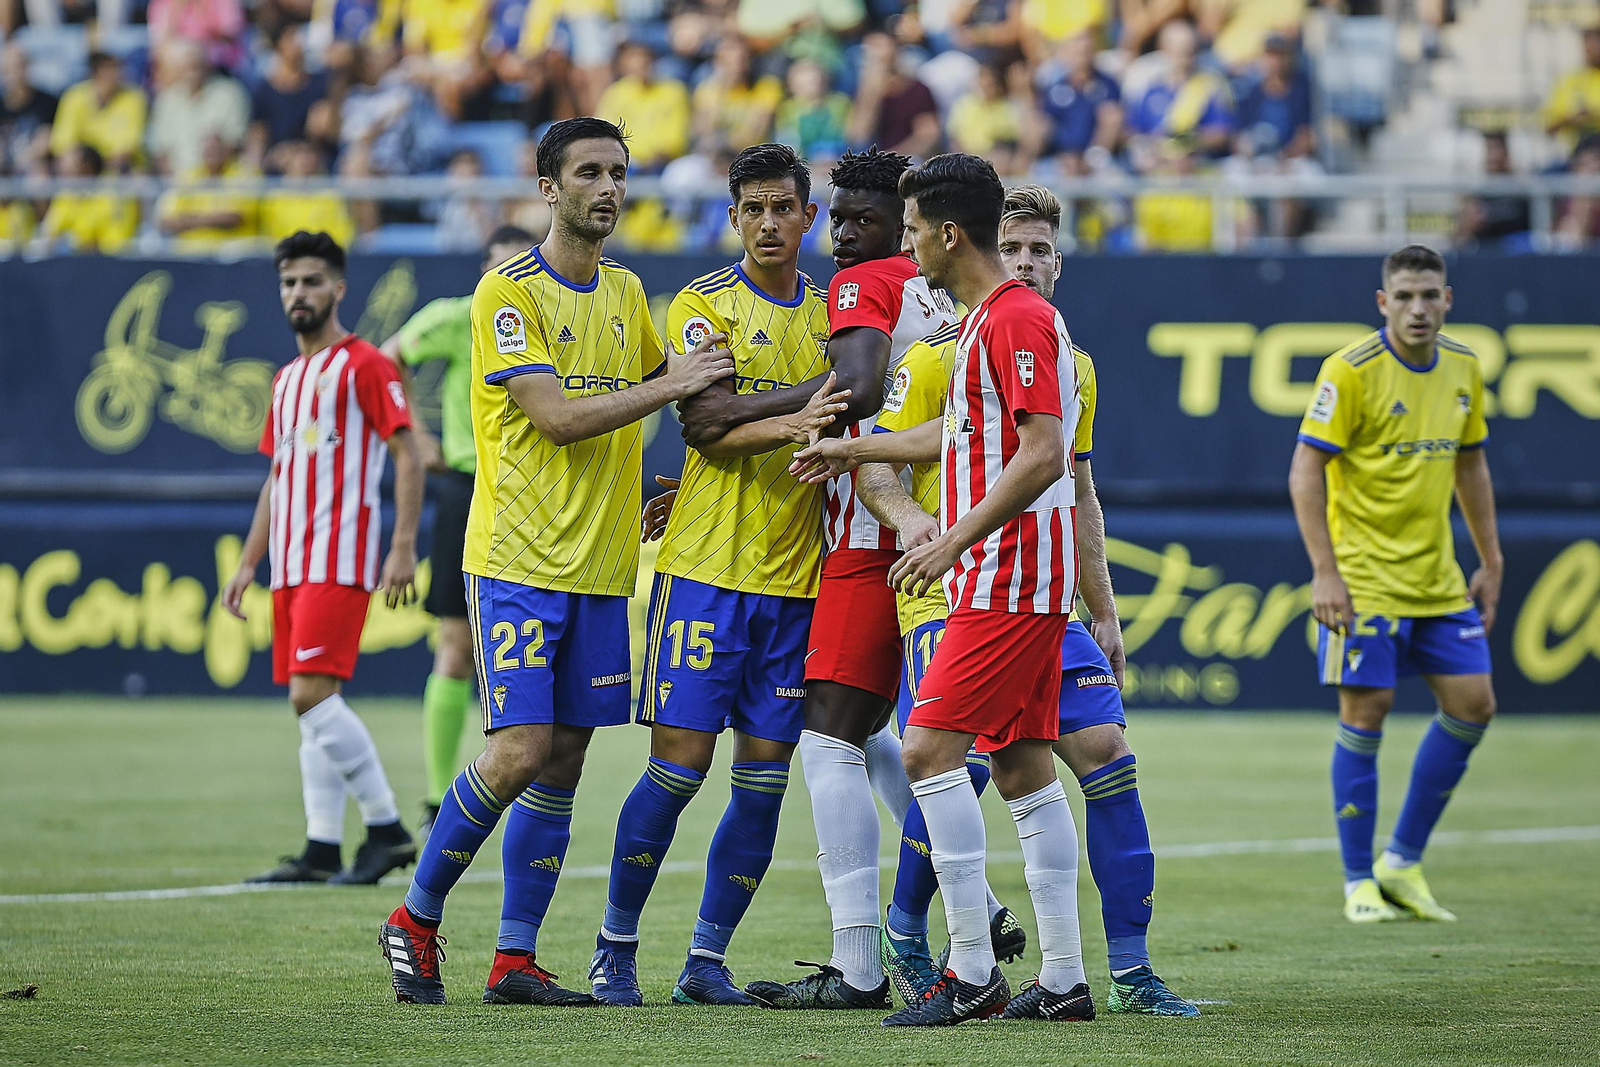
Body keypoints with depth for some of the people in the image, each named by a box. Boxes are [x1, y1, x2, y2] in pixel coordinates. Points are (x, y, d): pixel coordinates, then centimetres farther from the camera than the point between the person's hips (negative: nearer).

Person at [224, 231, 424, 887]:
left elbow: (408, 456, -9)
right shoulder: (286, 380, 19)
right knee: (312, 706, 5)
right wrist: (248, 563, 20)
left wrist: (403, 549, -17)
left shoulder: (362, 365, -5)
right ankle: (322, 850, 6)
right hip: (291, 563, 8)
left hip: (339, 560, -8)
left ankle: (387, 828, -11)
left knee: (313, 694, -17)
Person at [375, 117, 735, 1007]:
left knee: (564, 762, 4)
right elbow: (555, 417, -17)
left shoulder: (626, 292, 14)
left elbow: (661, 381, 32)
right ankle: (416, 919, 4)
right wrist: (672, 385, -15)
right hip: (519, 559, -7)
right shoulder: (509, 291, -8)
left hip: (601, 565, 7)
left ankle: (516, 959, 9)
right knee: (519, 753, -14)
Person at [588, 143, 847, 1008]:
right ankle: (615, 950, 7)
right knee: (679, 762, -7)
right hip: (707, 568, -4)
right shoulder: (703, 305, 0)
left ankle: (708, 959, 11)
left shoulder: (834, 313, 12)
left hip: (797, 577, 4)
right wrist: (787, 425, -30)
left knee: (764, 774, 2)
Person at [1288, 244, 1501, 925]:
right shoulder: (1352, 371, -12)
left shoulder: (1463, 369, 7)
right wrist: (1324, 571, -19)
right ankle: (1360, 883, 5)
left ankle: (1403, 864, 14)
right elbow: (1305, 470, -13)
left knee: (1472, 705, 2)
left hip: (1439, 580, 6)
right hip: (1363, 579, -6)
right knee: (1366, 713, -6)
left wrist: (1490, 562, 15)